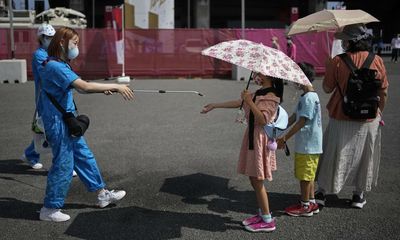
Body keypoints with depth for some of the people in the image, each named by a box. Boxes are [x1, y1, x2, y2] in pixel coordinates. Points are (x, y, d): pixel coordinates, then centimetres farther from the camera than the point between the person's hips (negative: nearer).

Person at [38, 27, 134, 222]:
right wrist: (116, 86, -26)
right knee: (63, 164, -1)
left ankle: (102, 194, 28)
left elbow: (79, 88, 5)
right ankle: (49, 209, 13)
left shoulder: (61, 65, 10)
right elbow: (85, 87, -30)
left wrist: (104, 88, -9)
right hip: (58, 122, -10)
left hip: (67, 120, 10)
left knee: (84, 156, 16)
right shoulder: (55, 66, -22)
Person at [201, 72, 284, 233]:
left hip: (260, 139, -9)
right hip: (252, 136, 9)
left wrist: (250, 102, -26)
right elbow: (239, 103, 17)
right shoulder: (259, 93, 12)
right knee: (254, 179, 14)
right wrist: (215, 105, 19)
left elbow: (263, 120, -24)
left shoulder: (271, 97, -15)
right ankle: (262, 213, 25)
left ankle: (267, 221, 7)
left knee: (257, 180, -3)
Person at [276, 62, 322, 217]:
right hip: (304, 144, 10)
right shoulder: (305, 97, 12)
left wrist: (285, 138, -20)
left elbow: (301, 122, -23)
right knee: (307, 175, 17)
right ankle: (311, 203, 27)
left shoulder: (309, 98, -20)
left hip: (308, 145, -10)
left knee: (305, 176, 1)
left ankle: (305, 206, 13)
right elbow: (293, 117, 15)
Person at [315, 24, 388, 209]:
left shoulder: (337, 62, -14)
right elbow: (383, 93, 1)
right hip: (368, 120, 2)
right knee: (363, 157, 17)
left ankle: (322, 192, 19)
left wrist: (329, 68, 8)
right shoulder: (377, 61, -6)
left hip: (341, 119, -2)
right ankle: (359, 195, 27)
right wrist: (379, 113, 16)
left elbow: (327, 89, -4)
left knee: (333, 155, 12)